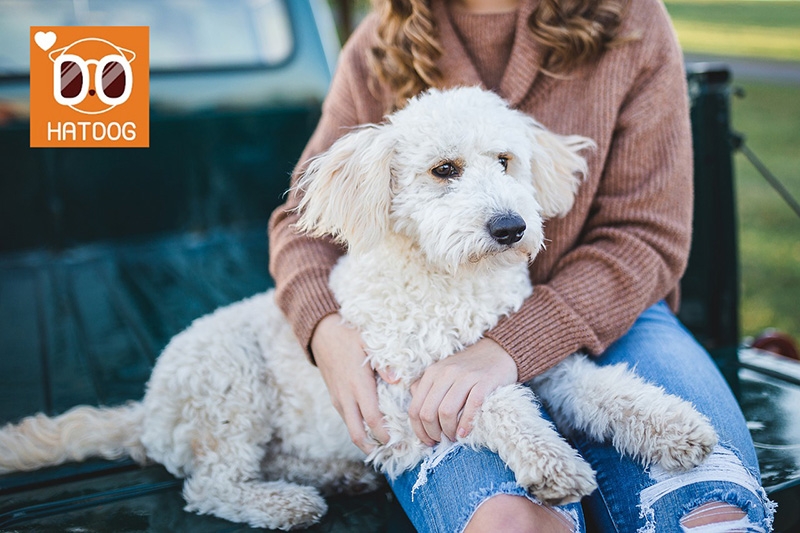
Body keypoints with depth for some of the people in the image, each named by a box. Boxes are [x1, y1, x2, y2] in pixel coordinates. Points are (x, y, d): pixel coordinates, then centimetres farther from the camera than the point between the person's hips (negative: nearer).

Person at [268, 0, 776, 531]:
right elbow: (304, 216, 9)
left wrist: (511, 348, -20)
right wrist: (325, 328, -13)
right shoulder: (379, 49, 4)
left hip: (601, 317, 1)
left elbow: (646, 235, -7)